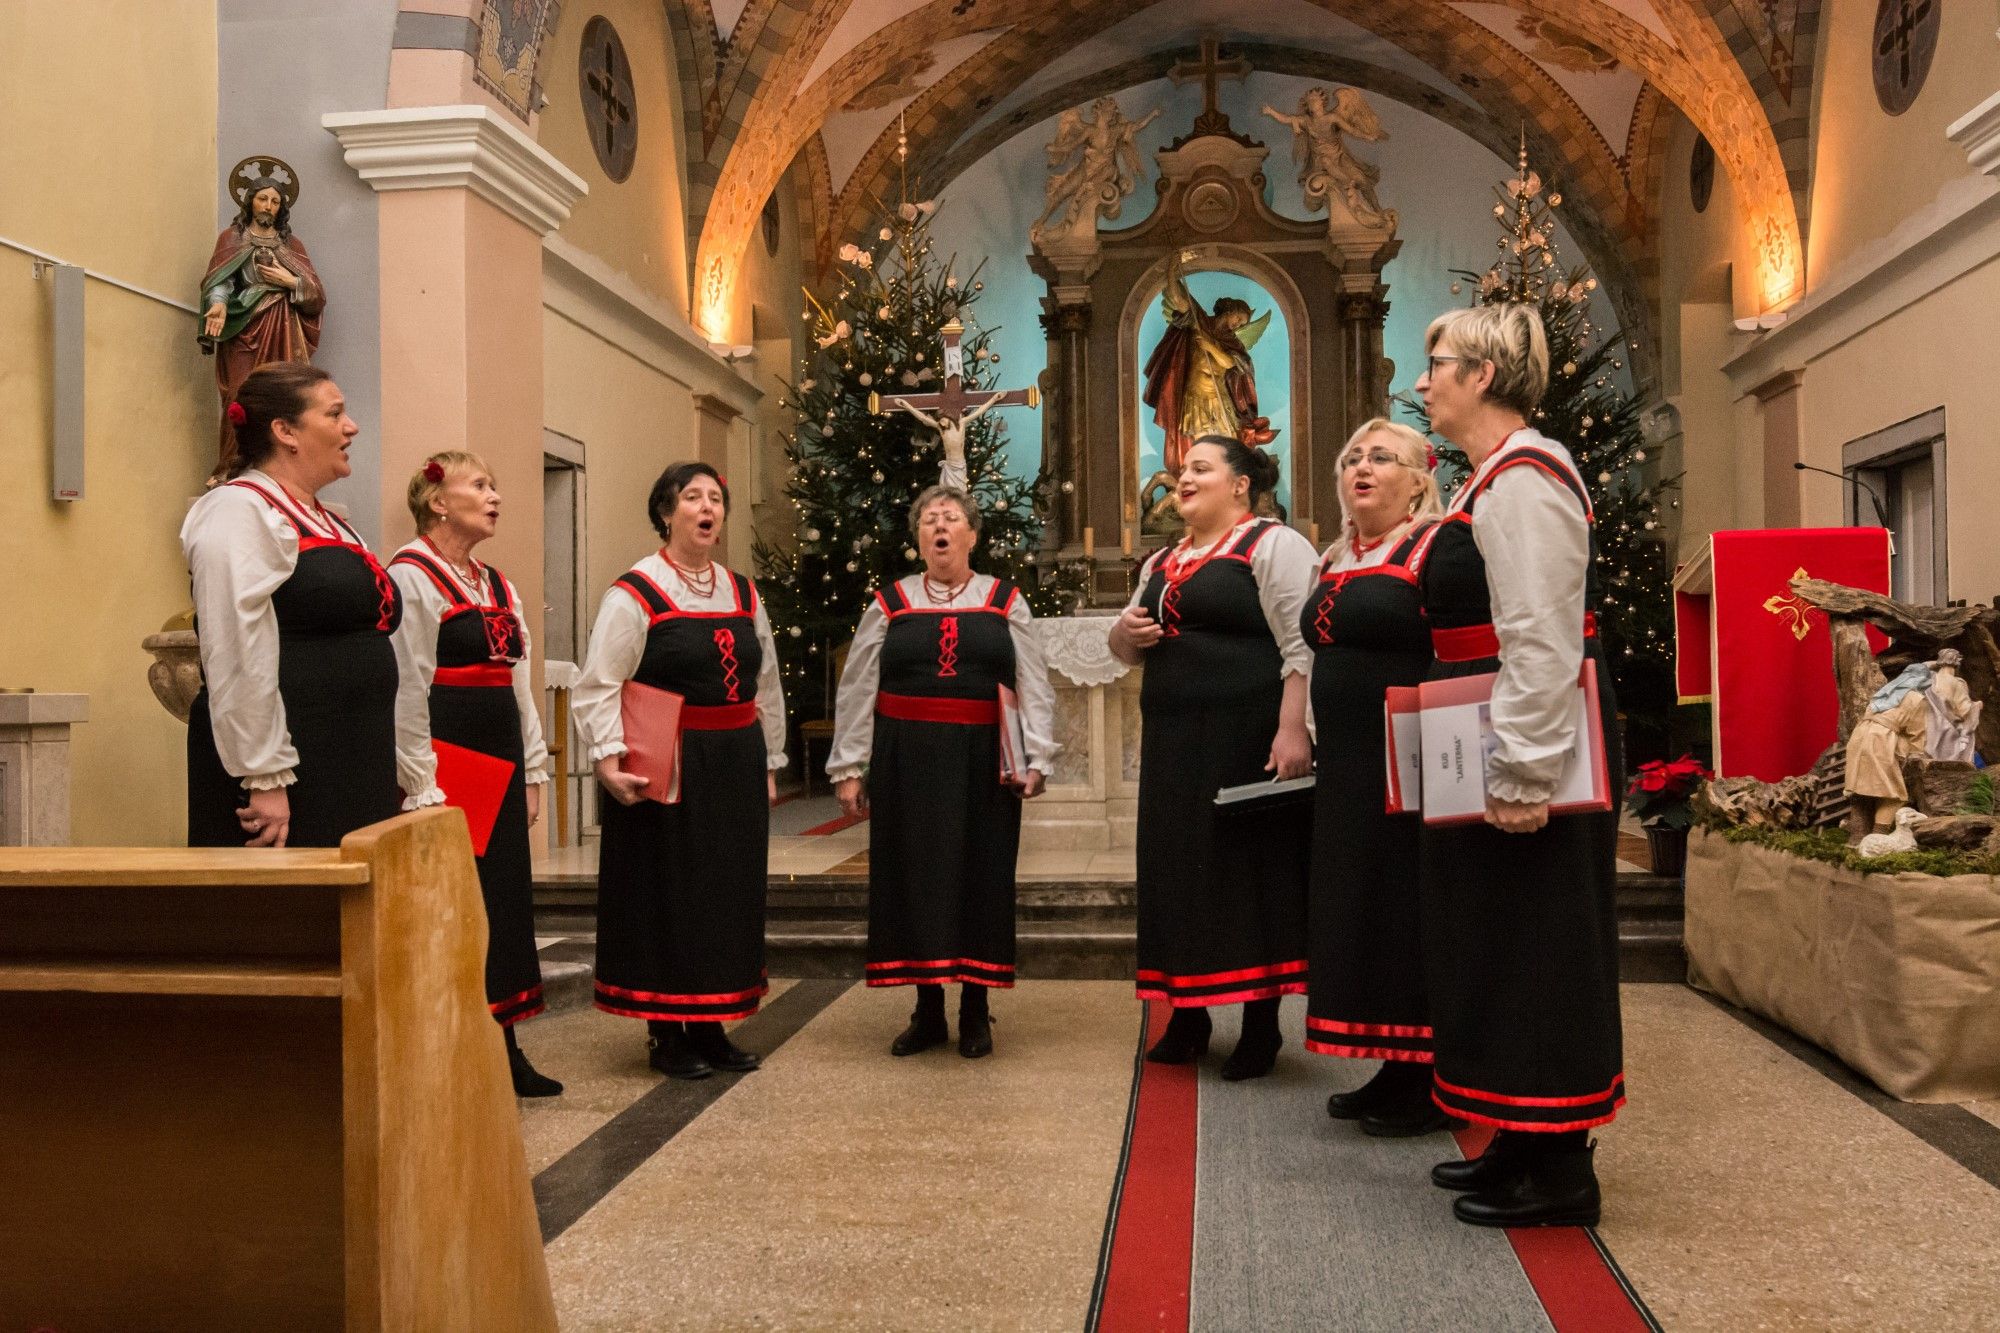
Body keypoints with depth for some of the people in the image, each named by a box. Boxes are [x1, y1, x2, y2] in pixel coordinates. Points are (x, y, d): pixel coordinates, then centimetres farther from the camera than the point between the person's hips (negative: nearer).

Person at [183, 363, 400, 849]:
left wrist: (382, 774, 22)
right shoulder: (239, 511, -9)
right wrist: (265, 779, -22)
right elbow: (238, 657, -19)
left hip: (348, 773, 9)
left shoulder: (328, 523, 20)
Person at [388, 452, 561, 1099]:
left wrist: (532, 769, 14)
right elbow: (407, 689, -15)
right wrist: (423, 789, -18)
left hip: (501, 764, 9)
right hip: (448, 760, -9)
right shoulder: (412, 576, -10)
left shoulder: (496, 583, 16)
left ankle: (503, 1051, 22)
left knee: (506, 899, 12)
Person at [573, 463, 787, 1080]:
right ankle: (665, 1034, 14)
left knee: (730, 895, 10)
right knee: (668, 896, 2)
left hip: (736, 766, 6)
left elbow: (766, 687, 17)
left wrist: (768, 764, 16)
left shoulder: (743, 593, 11)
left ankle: (709, 1025, 23)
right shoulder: (634, 594, -8)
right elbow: (596, 688, -13)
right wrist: (610, 759, -24)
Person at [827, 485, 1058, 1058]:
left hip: (983, 763, 0)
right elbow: (855, 690, 6)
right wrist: (847, 768, 1)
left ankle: (975, 1012, 18)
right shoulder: (890, 604, 7)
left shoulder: (1005, 602, 6)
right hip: (907, 762, 1)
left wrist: (1037, 759, -6)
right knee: (916, 877, 5)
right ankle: (928, 1010, 18)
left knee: (980, 877, 4)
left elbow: (1035, 688, 3)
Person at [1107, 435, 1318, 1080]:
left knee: (1252, 868, -1)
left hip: (1249, 736, -7)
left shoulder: (1274, 544, -5)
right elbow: (1129, 649, 26)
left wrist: (1292, 730, -24)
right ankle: (1187, 1013, 21)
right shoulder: (1162, 562, 18)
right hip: (1173, 740, 7)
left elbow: (1302, 646, -14)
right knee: (1179, 870, 9)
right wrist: (1125, 630, 2)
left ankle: (1261, 1023, 9)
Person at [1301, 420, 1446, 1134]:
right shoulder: (1338, 561, 16)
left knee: (1408, 911, -2)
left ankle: (1432, 1085, 9)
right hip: (1348, 769, 8)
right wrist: (1316, 744, 18)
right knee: (1363, 911, 11)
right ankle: (1397, 1070, 22)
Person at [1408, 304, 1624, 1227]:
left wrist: (1522, 773, -25)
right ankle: (1525, 1141, 29)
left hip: (1530, 742, -10)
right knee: (1500, 942, 16)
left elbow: (1539, 639, -24)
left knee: (1531, 941, -2)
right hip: (1497, 744, 10)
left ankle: (1559, 1172, 10)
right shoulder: (1494, 475, 15)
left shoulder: (1522, 475, -17)